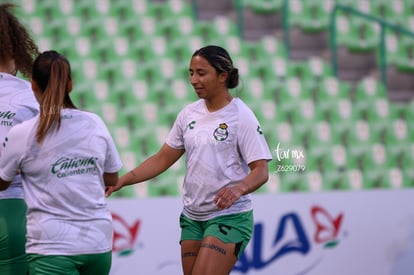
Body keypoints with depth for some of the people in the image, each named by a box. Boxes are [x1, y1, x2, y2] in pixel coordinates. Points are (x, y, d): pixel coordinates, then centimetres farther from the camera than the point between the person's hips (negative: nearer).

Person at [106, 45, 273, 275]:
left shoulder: (241, 116, -10)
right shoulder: (189, 114, 7)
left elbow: (261, 171, -14)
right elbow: (163, 159, 12)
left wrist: (238, 189, -35)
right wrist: (123, 180, 0)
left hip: (229, 218, -6)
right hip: (192, 218, 6)